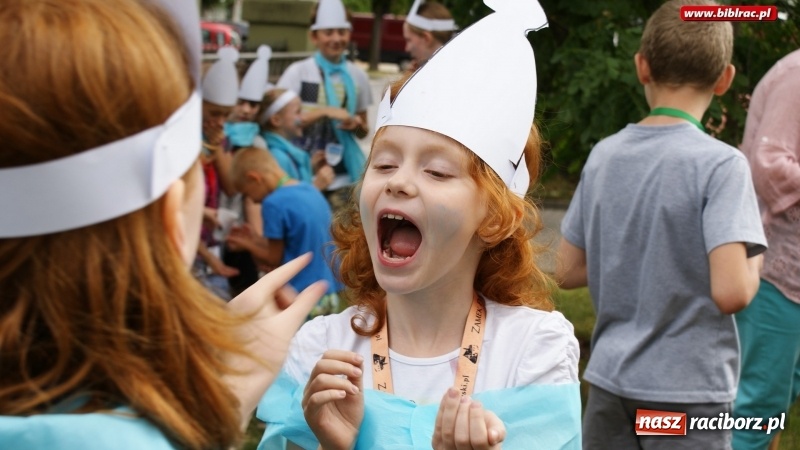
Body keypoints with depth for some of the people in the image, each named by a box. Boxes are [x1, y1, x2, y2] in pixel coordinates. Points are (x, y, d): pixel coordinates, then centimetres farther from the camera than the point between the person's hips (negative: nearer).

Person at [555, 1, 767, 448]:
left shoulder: (604, 155, 2)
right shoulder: (721, 164, -15)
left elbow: (569, 271, 7)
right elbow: (731, 291, -22)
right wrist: (752, 265, -2)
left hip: (611, 382, 5)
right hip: (687, 392, -5)